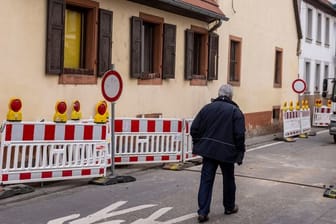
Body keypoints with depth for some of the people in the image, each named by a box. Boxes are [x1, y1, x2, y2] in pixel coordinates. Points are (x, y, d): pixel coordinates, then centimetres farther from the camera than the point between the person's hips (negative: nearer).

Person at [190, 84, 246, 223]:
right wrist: (240, 153, -3)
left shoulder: (207, 108, 6)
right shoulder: (235, 111, -3)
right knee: (228, 180, 16)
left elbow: (194, 129, 4)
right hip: (227, 151, -2)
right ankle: (229, 207, 32)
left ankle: (203, 212, -3)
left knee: (206, 180, 3)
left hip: (208, 150, 2)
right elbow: (240, 135, -11)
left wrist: (198, 144, 16)